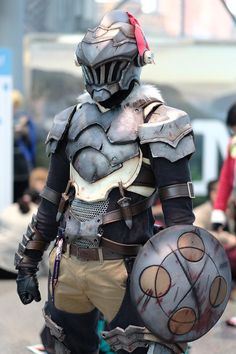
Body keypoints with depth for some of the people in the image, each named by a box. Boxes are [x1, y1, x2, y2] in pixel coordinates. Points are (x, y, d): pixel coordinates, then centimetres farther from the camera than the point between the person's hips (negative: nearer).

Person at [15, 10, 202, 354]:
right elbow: (52, 199, 18)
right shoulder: (73, 120, 12)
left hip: (121, 269, -6)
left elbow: (178, 208, -11)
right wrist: (28, 261, 17)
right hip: (68, 262, 6)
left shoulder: (155, 122, -7)